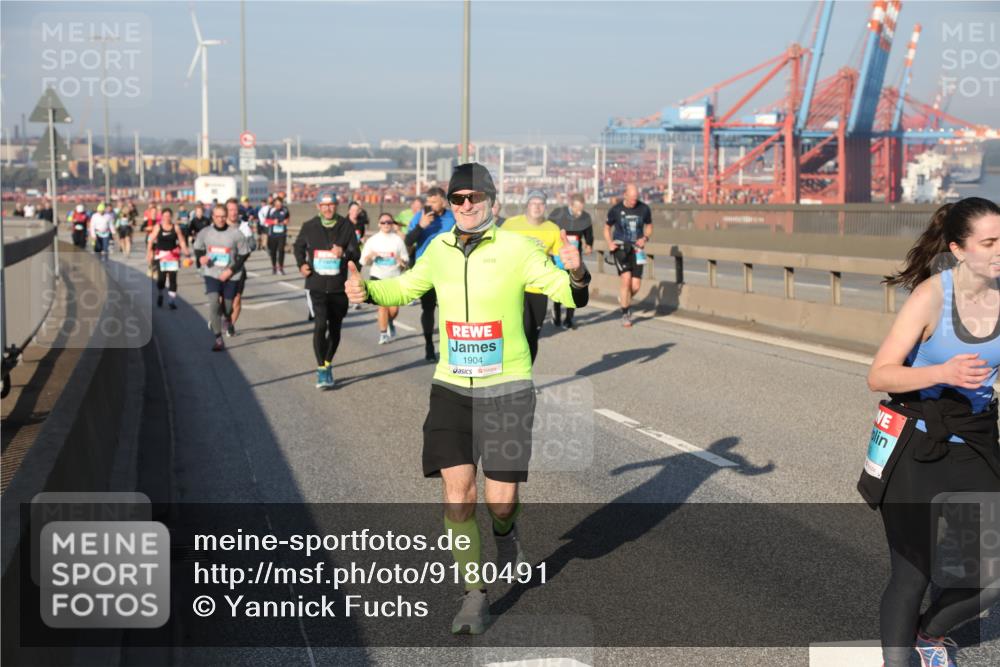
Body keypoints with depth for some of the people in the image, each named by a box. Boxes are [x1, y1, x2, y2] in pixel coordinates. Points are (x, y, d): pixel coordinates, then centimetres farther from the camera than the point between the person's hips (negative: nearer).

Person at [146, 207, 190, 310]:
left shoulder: (176, 228, 2)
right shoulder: (158, 227, 1)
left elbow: (181, 241, 4)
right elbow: (151, 240, 1)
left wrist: (185, 250, -10)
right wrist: (149, 252, -8)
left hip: (173, 255, 1)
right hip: (161, 254, -1)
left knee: (172, 278, -3)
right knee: (161, 278, -4)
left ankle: (172, 301, 4)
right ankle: (159, 295, 25)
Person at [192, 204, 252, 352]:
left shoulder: (235, 233, -10)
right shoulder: (205, 233, -3)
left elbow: (244, 253, -4)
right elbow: (198, 248, 13)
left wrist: (231, 270, -14)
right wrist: (200, 257, -11)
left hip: (231, 276, 0)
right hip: (211, 274, 0)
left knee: (227, 308, 9)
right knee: (214, 304, -16)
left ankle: (225, 317, 50)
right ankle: (218, 340, -7)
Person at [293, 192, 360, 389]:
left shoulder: (346, 227, -1)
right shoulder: (309, 227, 1)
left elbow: (356, 254, -2)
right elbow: (298, 246, 19)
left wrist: (344, 253, -23)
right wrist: (301, 264, 3)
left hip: (339, 287, 2)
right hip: (317, 286, -2)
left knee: (335, 329, 12)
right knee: (320, 324, -19)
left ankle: (328, 364, 33)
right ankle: (321, 369, -12)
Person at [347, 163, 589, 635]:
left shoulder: (516, 249, -6)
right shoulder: (439, 249, 6)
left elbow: (569, 296, -7)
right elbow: (406, 287, 23)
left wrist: (576, 275, -29)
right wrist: (367, 290, 4)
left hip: (507, 388, -3)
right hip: (451, 388, 3)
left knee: (501, 501, -2)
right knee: (457, 495, -4)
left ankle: (505, 531, 36)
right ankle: (474, 596, 10)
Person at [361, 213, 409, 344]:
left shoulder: (398, 240, 3)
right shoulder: (373, 240, 3)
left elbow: (406, 260, 8)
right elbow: (364, 261, 5)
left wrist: (401, 261, -15)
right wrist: (370, 256, -16)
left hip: (394, 278, 0)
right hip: (378, 277, 0)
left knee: (394, 309, -3)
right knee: (382, 306, -7)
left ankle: (391, 322, 30)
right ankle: (383, 333, 5)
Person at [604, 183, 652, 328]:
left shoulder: (644, 209, -1)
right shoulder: (615, 210, -4)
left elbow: (649, 226, 15)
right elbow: (607, 228, 11)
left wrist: (645, 238, -5)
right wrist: (609, 243, -7)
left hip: (636, 249, 2)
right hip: (620, 249, -2)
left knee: (636, 285, -5)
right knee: (626, 278, -20)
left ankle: (624, 299, 32)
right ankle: (625, 314, -5)